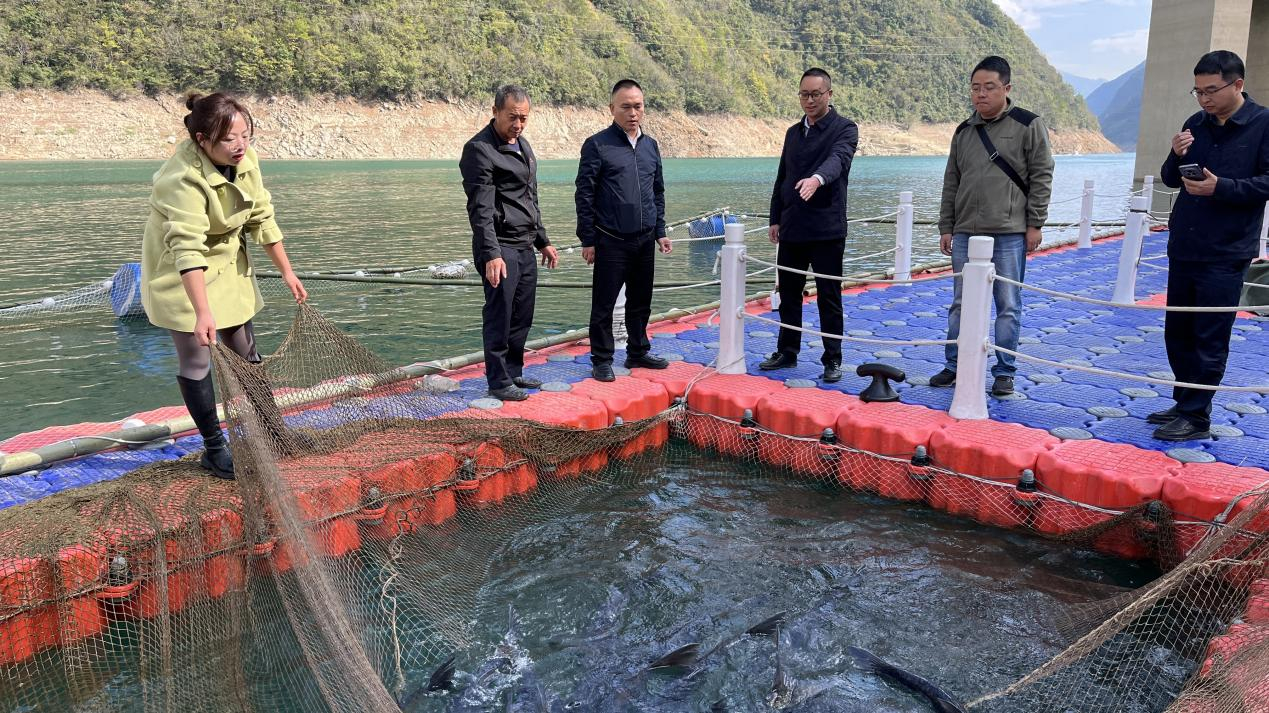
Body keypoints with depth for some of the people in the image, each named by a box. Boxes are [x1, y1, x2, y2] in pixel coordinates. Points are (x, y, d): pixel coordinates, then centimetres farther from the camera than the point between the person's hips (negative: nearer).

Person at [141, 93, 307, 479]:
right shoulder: (184, 179, -32)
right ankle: (214, 448, 11)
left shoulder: (245, 160, -12)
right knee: (197, 359, -4)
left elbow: (262, 218, -2)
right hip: (181, 273, -7)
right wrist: (203, 312, -49)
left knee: (245, 352, 14)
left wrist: (287, 272, 0)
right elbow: (187, 249, -41)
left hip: (227, 263, 7)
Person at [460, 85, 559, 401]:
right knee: (500, 316, -4)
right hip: (500, 248, -8)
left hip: (525, 248, 8)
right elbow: (480, 208, -18)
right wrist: (491, 254, -25)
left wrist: (543, 241, 23)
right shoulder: (480, 149, -12)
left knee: (522, 316, 12)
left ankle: (514, 372, 24)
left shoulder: (523, 145, 16)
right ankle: (498, 382, 5)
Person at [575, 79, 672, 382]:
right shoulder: (597, 145, -6)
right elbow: (584, 195, -6)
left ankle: (638, 352, 28)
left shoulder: (650, 145, 11)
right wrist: (587, 240, -8)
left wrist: (660, 231, 13)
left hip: (645, 241, 5)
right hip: (611, 241, -5)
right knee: (603, 304, 1)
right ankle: (602, 360, 12)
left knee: (641, 302, 14)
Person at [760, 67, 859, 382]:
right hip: (791, 229, 6)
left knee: (829, 297, 0)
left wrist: (817, 178, -45)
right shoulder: (793, 132, 16)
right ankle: (787, 352, 24)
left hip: (826, 229, -6)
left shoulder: (845, 129, -3)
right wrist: (775, 219, 15)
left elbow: (838, 158, -25)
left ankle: (832, 360, 9)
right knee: (789, 294, 12)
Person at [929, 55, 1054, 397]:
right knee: (961, 304, 9)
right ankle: (955, 365, 19)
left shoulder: (1028, 126, 0)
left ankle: (1004, 372, 12)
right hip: (965, 233, 4)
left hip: (1009, 234, -4)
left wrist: (1034, 224, -7)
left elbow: (1041, 177, -2)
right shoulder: (964, 131, 12)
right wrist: (946, 227, 11)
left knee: (1008, 306, 2)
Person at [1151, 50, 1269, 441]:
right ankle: (1184, 403, 27)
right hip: (1183, 248, 6)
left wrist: (1219, 187, -21)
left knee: (1209, 340, -1)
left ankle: (1196, 416, 7)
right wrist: (1176, 156, -6)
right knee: (1178, 333, 14)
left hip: (1226, 254, -6)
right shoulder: (1196, 124, 9)